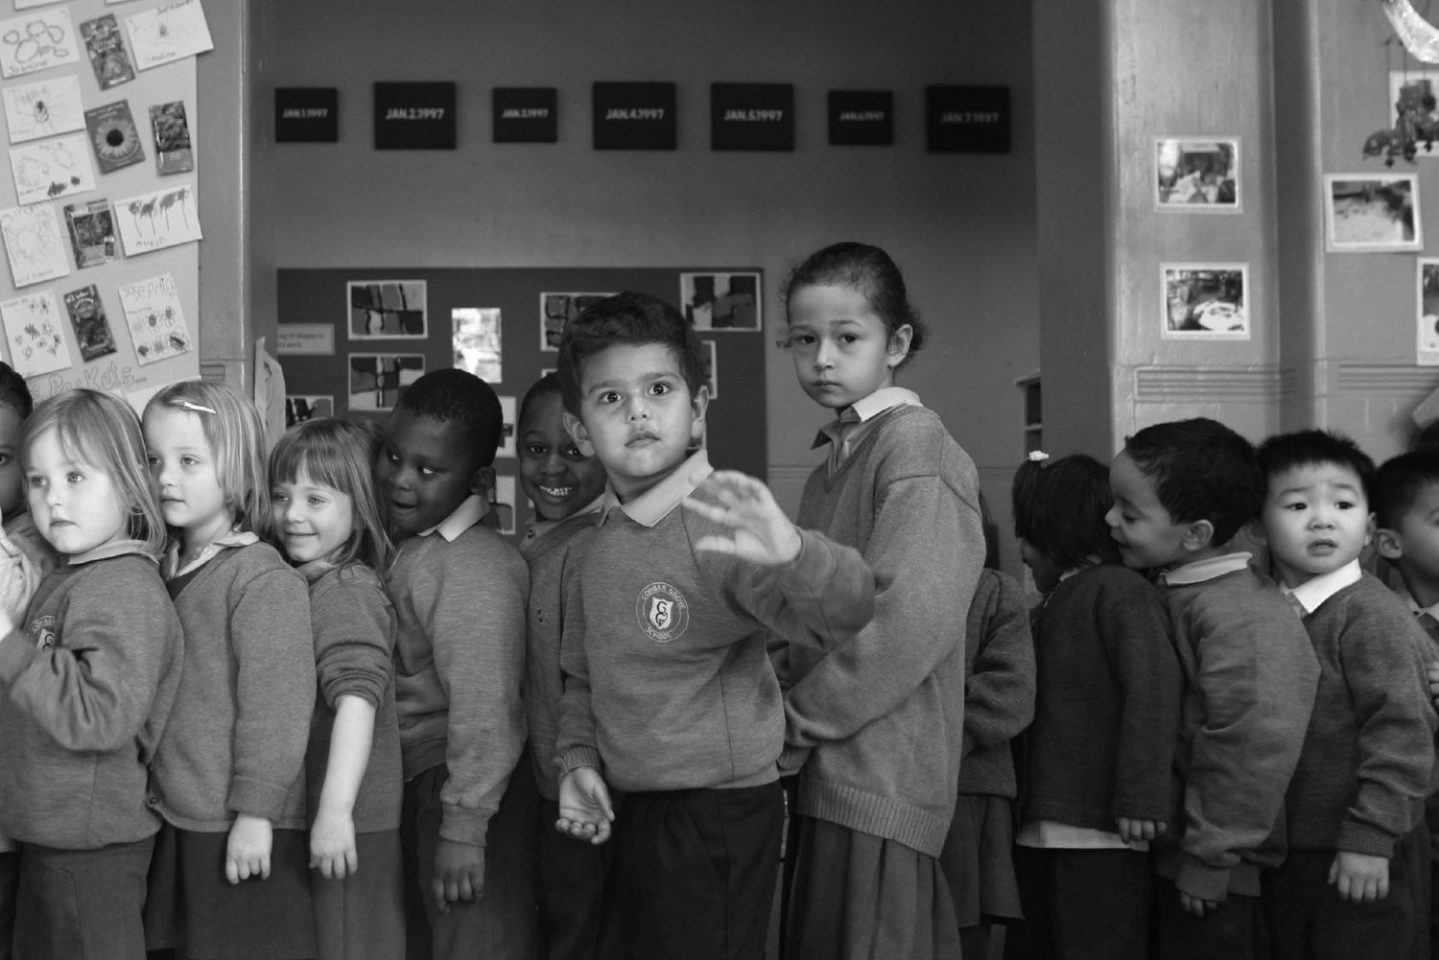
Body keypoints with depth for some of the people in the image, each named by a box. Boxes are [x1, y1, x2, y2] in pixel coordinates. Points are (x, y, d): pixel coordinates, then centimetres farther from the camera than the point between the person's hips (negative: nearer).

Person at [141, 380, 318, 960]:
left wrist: (255, 814, -18)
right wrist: (159, 793, 15)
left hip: (240, 828, -8)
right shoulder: (171, 569, 8)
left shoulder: (264, 580, -17)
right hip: (176, 821, 8)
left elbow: (274, 707, -19)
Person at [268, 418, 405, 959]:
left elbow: (357, 695, -28)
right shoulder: (298, 582, 10)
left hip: (350, 826, -8)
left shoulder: (342, 589, -16)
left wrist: (336, 809, -34)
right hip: (298, 814, 8)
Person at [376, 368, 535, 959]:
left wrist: (463, 830, -23)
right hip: (412, 794, 9)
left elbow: (484, 706, -24)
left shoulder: (472, 568, -21)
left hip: (461, 797, -9)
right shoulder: (402, 550, 8)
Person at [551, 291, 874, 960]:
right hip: (631, 816, 7)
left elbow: (848, 614, -28)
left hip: (722, 816, -7)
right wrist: (579, 759, 1)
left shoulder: (723, 528, -16)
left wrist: (792, 553, -47)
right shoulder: (588, 553, 6)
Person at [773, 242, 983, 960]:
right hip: (827, 769, 9)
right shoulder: (834, 462, 17)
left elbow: (911, 616, -20)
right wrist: (793, 704, 5)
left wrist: (802, 716, -13)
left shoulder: (915, 444, -10)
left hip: (882, 779, -8)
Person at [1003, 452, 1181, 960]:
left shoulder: (1120, 590, -10)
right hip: (1039, 831, 9)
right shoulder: (1052, 604, 18)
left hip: (1100, 834, -9)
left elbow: (1153, 687, -20)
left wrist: (1141, 797, -24)